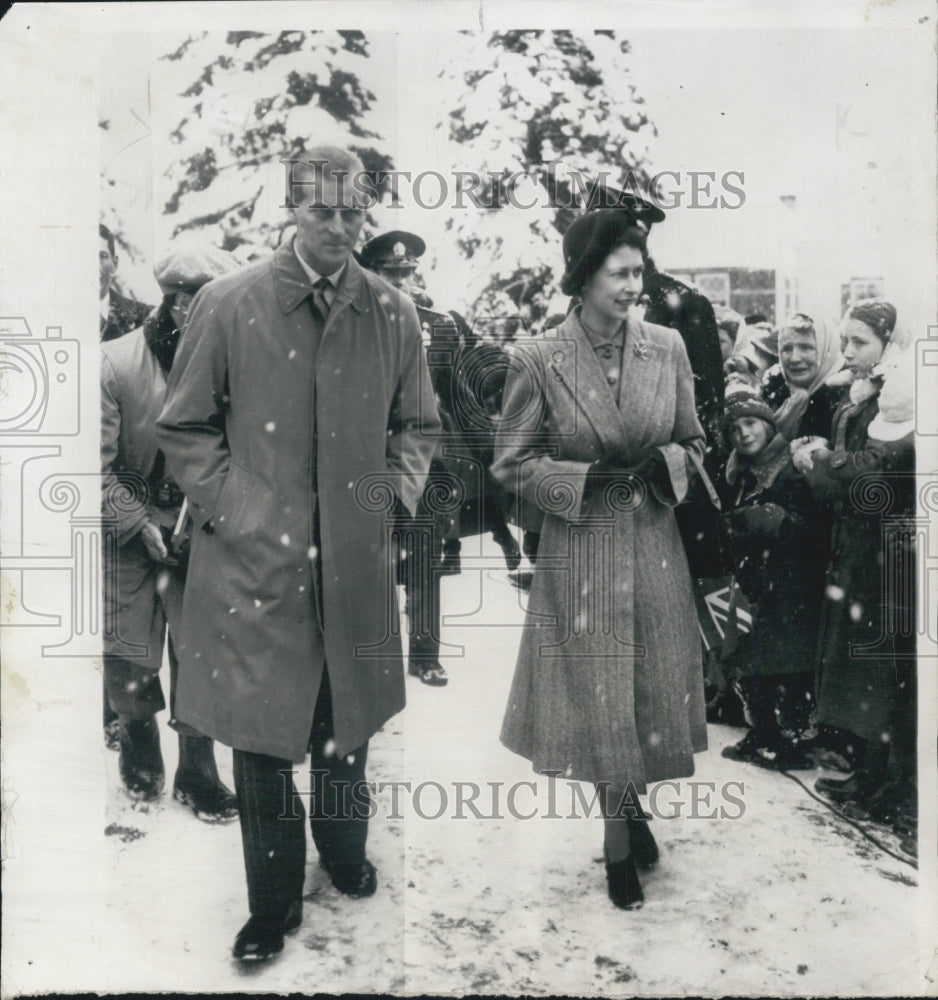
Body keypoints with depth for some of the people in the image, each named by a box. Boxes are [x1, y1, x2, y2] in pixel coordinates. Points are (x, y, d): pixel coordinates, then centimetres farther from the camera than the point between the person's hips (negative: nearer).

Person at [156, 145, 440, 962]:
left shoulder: (392, 313, 3)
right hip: (254, 557, -2)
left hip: (356, 558, 2)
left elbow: (417, 425, 14)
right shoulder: (228, 305, -4)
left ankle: (346, 854, 43)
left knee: (347, 724, 16)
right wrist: (226, 508, -6)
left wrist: (399, 491, 1)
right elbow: (185, 428, 2)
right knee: (259, 735, 5)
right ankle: (273, 905, 25)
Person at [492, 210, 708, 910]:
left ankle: (634, 806, 43)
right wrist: (586, 477, -16)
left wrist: (666, 462, -11)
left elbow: (695, 441, 10)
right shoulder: (538, 360, -10)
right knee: (598, 698, 6)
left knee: (654, 690, 13)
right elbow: (512, 463, -4)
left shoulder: (668, 347, -1)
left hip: (655, 547, 3)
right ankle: (620, 834, 31)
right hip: (580, 555, -3)